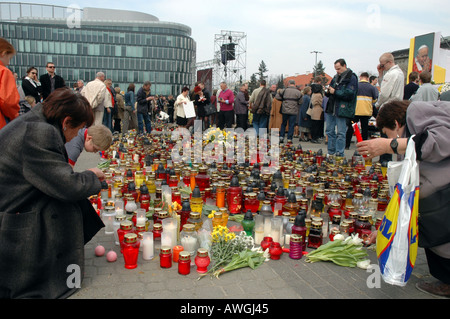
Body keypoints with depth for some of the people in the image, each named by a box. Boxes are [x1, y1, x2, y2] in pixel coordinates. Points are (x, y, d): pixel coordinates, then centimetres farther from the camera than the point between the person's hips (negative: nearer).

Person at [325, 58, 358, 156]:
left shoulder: (351, 78, -7)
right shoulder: (336, 77, 17)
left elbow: (349, 94, -18)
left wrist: (335, 92, -18)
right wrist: (328, 91, 0)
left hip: (342, 110, -8)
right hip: (331, 108, 8)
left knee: (340, 133, -5)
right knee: (330, 132, 12)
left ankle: (339, 155, 1)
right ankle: (330, 153, 22)